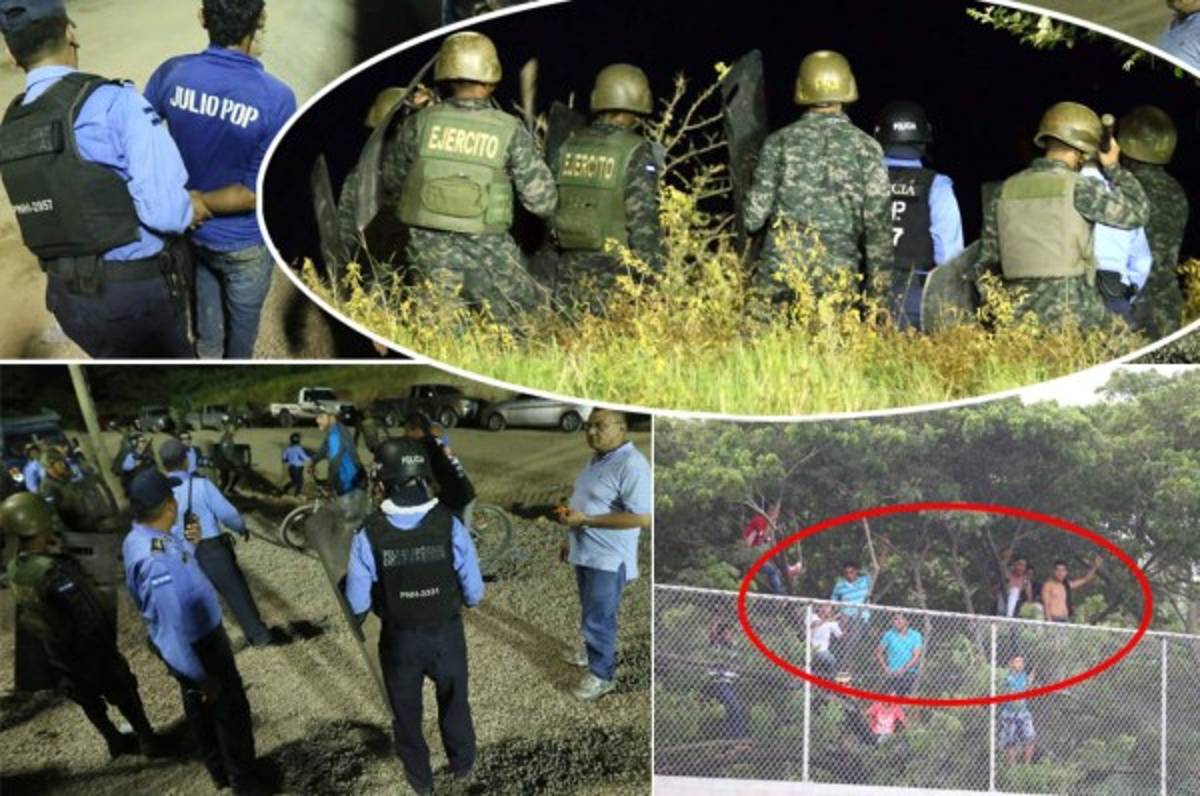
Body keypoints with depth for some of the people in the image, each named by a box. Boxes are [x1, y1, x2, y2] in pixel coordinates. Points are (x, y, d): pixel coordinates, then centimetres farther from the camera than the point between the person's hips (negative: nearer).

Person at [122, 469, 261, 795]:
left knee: (199, 707, 28)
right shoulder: (158, 561, -40)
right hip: (198, 644, -9)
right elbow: (174, 629, -32)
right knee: (230, 709, 14)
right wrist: (202, 677, -23)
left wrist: (187, 545, 3)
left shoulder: (136, 538, -10)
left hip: (189, 638, 9)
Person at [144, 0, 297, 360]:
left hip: (189, 233, 4)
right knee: (241, 324, 24)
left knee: (205, 326, 28)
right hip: (244, 243, -3)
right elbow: (257, 191, -26)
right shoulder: (276, 98, -29)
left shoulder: (172, 74, -18)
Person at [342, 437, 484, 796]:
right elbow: (474, 593, -12)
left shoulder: (369, 535, -22)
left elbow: (358, 604, -13)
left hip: (399, 639, -1)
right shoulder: (450, 526, -21)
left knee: (406, 709, 25)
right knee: (454, 700, 28)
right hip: (447, 634, 1)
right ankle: (463, 763, 49)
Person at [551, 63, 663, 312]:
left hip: (572, 266, 5)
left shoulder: (569, 146, 6)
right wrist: (653, 272, -9)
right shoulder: (636, 153, -11)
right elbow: (643, 219, -14)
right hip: (616, 271, -5)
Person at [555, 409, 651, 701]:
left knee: (599, 617, 2)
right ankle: (594, 650, 43)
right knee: (591, 612, 24)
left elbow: (642, 517, -29)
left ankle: (602, 674, 16)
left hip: (608, 558, -9)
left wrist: (585, 520, -27)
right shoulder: (599, 459, 8)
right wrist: (570, 539, 21)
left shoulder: (632, 465, -24)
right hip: (586, 552, 9)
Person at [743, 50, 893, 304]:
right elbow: (878, 221, 1)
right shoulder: (865, 146, 3)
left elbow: (755, 214, 4)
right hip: (839, 272, 0)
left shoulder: (780, 141, 4)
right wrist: (880, 285, 5)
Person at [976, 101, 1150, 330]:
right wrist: (1114, 168, 11)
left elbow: (987, 261, 12)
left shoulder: (1006, 191, 9)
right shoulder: (1077, 189, -7)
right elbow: (1137, 212, 1)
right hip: (1074, 315, -5)